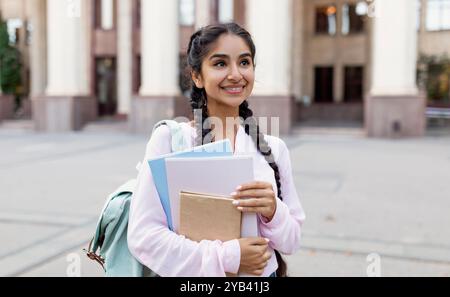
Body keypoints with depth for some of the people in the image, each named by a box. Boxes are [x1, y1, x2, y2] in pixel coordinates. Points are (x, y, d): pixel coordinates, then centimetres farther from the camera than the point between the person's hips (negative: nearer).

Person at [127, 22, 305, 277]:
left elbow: (291, 241, -1)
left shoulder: (274, 148, -5)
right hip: (196, 275, -2)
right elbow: (143, 235, -17)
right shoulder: (168, 139, -14)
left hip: (263, 272, 3)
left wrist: (273, 212, -20)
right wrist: (226, 258, -23)